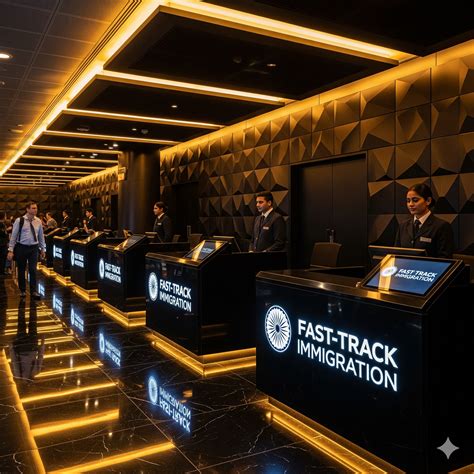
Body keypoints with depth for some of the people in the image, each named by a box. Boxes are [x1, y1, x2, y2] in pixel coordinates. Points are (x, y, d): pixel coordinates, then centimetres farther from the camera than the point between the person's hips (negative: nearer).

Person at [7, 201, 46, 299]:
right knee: (21, 270, 10)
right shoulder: (19, 221, -7)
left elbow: (41, 236, 10)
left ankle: (33, 292, 4)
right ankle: (22, 290, 25)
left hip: (33, 248, 2)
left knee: (33, 270, -2)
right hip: (21, 247, -2)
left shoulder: (38, 221, 2)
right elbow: (13, 236, -5)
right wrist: (11, 250, -9)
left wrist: (43, 249, 11)